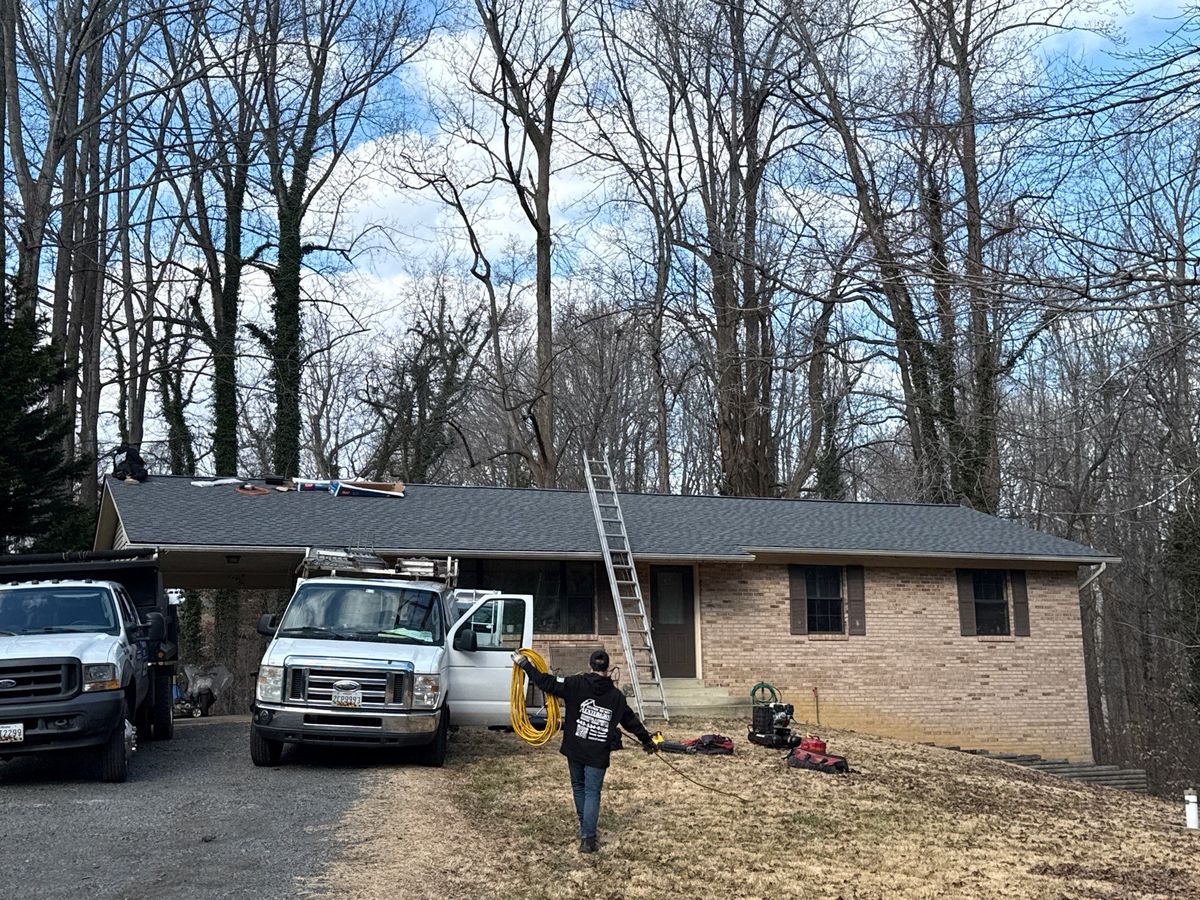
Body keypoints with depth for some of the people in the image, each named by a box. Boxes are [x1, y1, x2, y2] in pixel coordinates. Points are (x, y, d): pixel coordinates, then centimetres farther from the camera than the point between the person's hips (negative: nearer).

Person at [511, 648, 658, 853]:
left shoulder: (576, 684, -6)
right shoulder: (616, 695, 3)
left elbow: (547, 682, -10)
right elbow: (631, 721, 13)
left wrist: (524, 664, -2)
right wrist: (647, 741, 27)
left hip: (574, 750, 1)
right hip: (598, 754, 0)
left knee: (578, 787, 20)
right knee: (592, 793, 2)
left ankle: (585, 829, 29)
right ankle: (588, 839, -8)